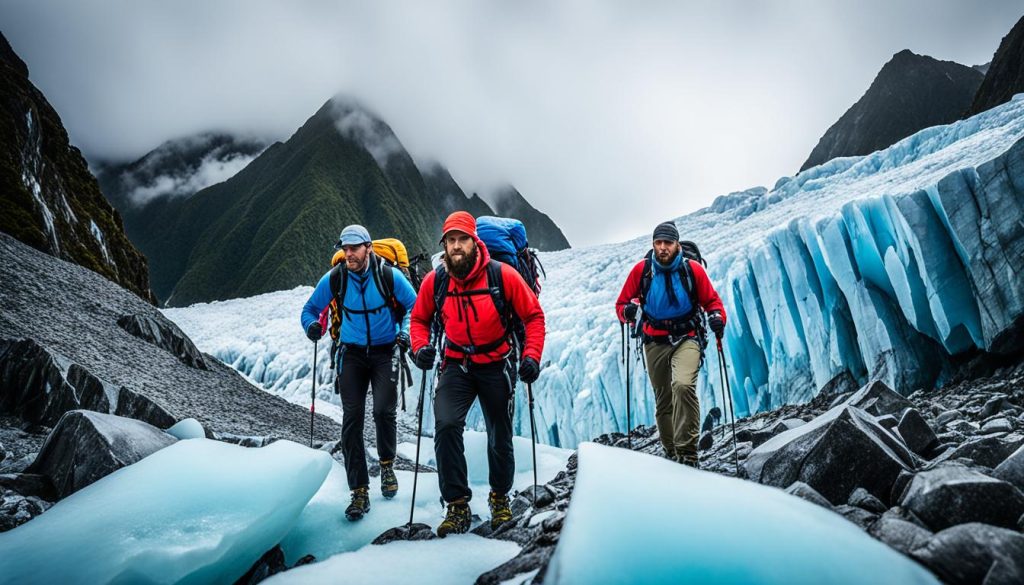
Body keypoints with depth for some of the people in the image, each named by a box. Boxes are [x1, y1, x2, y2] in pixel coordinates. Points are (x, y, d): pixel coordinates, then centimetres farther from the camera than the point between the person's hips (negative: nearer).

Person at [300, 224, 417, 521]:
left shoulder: (389, 276, -12)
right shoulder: (334, 278, -6)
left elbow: (415, 306, 1)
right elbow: (310, 309, 7)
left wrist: (405, 331, -15)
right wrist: (312, 325, -15)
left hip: (385, 351, -2)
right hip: (352, 352, 2)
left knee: (383, 411, -14)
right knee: (352, 417, -6)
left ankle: (387, 464, 18)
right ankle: (359, 491, 2)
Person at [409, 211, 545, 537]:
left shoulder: (502, 275, -17)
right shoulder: (434, 281, -10)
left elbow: (533, 315, -8)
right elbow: (419, 318, 7)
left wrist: (531, 356, -18)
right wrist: (421, 346, -12)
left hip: (497, 365, -1)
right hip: (456, 364, 1)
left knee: (500, 437, 11)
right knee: (446, 425, -21)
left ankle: (500, 497, 38)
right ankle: (457, 506, -6)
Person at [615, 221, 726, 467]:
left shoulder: (693, 269, -6)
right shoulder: (641, 269, -4)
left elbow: (712, 301, 4)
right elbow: (622, 303, 4)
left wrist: (717, 317, -17)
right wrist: (627, 311, -19)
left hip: (687, 338, -2)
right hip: (655, 342, 2)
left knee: (683, 386, -27)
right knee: (662, 401, 9)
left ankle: (687, 453, -21)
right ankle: (671, 453, 27)